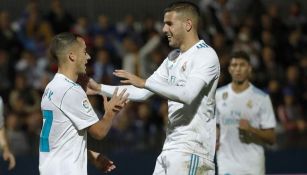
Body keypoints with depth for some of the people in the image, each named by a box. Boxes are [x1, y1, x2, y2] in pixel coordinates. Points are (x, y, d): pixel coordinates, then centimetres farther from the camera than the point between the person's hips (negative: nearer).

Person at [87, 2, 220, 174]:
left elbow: (187, 94, -24)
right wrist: (99, 89, 16)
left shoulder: (206, 55, -9)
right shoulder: (173, 58, 18)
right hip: (171, 146, 9)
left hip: (191, 148, -9)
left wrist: (145, 82, -23)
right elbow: (142, 92, 21)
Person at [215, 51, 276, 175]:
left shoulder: (262, 98, -2)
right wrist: (214, 140, -1)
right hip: (227, 165, 1)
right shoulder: (219, 95, 6)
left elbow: (271, 138, -2)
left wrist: (251, 129, -20)